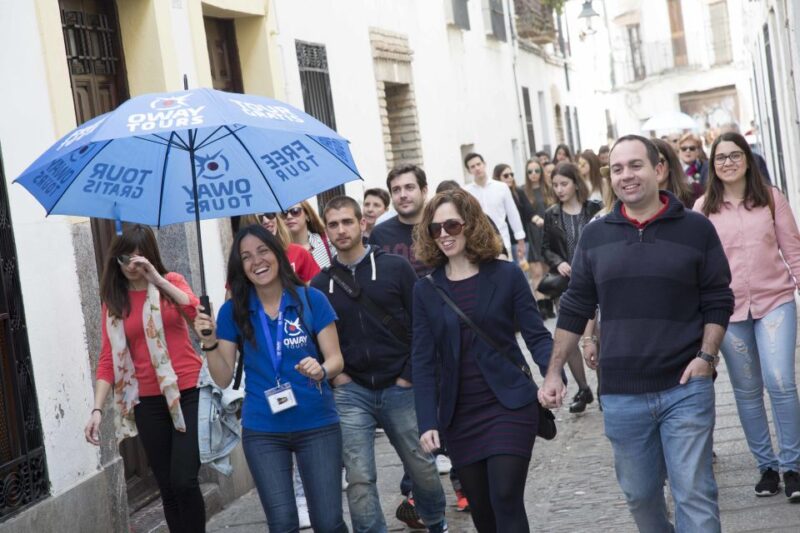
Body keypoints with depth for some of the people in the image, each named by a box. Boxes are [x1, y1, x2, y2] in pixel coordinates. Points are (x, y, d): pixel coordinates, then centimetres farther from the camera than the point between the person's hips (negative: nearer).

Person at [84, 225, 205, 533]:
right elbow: (108, 358, 1)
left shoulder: (171, 282, 1)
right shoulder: (113, 301, 6)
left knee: (183, 481, -11)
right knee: (167, 487, 8)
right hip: (148, 401, 3)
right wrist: (97, 409, -8)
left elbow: (198, 313, -18)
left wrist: (158, 280, -23)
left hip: (188, 393, -3)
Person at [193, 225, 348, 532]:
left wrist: (321, 370, -24)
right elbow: (223, 378, 1)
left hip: (317, 426, -1)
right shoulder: (233, 312, 0)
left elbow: (336, 359, -3)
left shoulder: (311, 300, -4)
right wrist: (209, 343, -14)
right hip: (262, 431, 1)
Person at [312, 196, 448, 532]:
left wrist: (410, 376, -6)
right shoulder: (320, 284, 5)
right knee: (359, 479, -6)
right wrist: (334, 374, -3)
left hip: (399, 388, -1)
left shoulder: (396, 267, 0)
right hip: (351, 393, 1)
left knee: (422, 468, 11)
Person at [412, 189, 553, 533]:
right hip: (458, 417, 3)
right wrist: (427, 421, -8)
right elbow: (423, 360, 1)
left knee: (506, 501, -10)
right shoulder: (426, 289, 4)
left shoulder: (506, 275, -1)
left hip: (509, 407, -3)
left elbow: (536, 335, -3)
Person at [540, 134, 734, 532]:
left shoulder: (696, 229, -1)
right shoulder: (595, 236, 5)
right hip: (621, 395, 3)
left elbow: (718, 301, 3)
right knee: (639, 494, 14)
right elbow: (575, 308, 10)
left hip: (685, 388, -2)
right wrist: (554, 371, 8)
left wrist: (706, 355, -10)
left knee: (694, 494, -2)